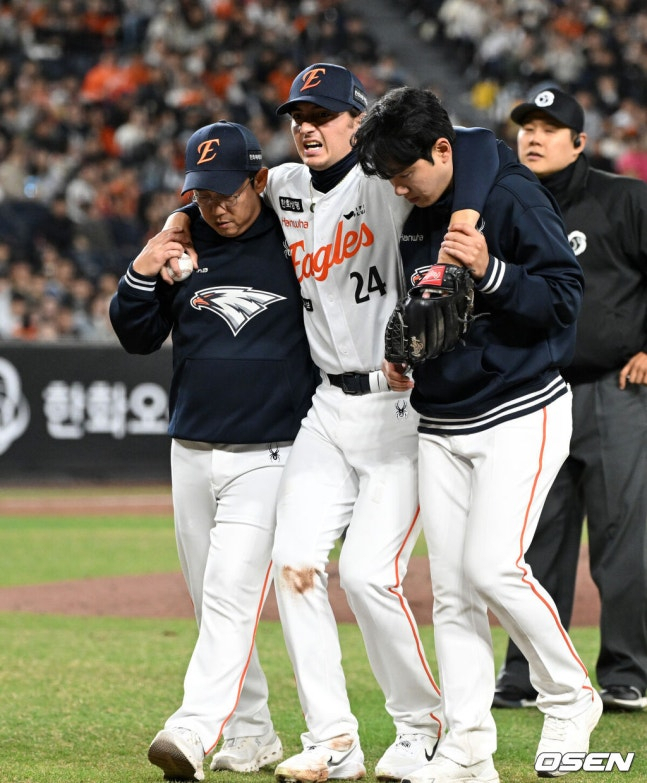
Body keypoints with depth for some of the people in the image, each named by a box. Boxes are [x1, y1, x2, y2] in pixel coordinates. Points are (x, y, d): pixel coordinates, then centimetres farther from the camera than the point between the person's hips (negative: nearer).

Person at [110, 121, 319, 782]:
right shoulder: (182, 246, 6)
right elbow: (138, 338, 10)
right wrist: (140, 276, -7)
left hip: (269, 452, -5)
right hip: (191, 450, 5)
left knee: (232, 595, -16)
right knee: (210, 602, 10)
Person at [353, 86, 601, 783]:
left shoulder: (512, 197, -13)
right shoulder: (415, 216, 8)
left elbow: (564, 297, -16)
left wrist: (490, 272, -29)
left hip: (520, 416, -7)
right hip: (440, 425, 7)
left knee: (492, 568, -18)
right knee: (450, 589, 3)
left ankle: (570, 698, 4)